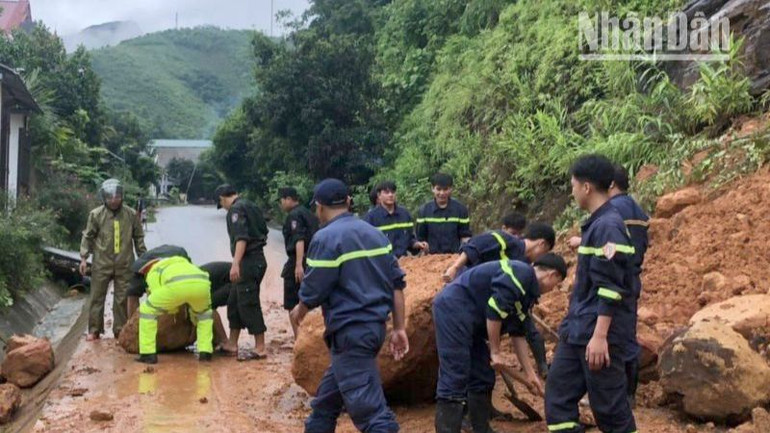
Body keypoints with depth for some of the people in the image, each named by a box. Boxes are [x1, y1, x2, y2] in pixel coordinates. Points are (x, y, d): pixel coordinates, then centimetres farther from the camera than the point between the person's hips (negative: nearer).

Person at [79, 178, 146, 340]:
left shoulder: (131, 214, 1)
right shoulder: (96, 214, -3)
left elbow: (138, 237, 10)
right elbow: (87, 237, 4)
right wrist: (84, 257, -1)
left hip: (124, 264, 1)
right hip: (101, 264, -1)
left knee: (122, 299, 6)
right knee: (97, 297, 5)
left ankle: (120, 330, 17)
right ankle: (94, 330, 15)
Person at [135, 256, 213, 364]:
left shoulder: (153, 272, 33)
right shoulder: (184, 265, 47)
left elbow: (159, 300, 22)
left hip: (177, 285, -4)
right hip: (201, 283, 4)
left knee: (147, 310, 20)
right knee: (205, 313, 36)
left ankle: (148, 354, 17)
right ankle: (205, 352, 24)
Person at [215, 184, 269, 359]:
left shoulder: (236, 209, -11)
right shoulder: (250, 206, 17)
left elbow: (241, 238, -23)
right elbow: (263, 231, 22)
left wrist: (236, 264, -28)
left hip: (248, 261, -10)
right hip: (257, 259, 10)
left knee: (248, 305, -7)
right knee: (234, 303, 16)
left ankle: (260, 349, -5)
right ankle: (232, 344, 23)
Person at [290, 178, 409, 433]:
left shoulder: (326, 238, -12)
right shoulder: (375, 233, 11)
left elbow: (313, 292, -11)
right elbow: (396, 283, 10)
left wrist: (299, 311, 11)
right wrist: (399, 328, 13)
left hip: (350, 333, -9)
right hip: (375, 326, 9)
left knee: (370, 410, -10)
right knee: (327, 396, 24)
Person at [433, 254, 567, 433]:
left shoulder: (526, 290, 20)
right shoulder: (522, 274, -12)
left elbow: (518, 334, 24)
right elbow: (494, 310, -20)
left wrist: (530, 374, 26)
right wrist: (495, 352, -11)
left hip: (467, 316, 11)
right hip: (454, 308, -11)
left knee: (483, 377, 13)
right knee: (455, 378, -14)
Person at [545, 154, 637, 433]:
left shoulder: (608, 226, -17)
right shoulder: (595, 224, 12)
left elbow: (610, 289, -22)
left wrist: (600, 336, -24)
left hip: (599, 334, -10)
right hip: (578, 331, 10)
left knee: (610, 406, 0)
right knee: (558, 395, 10)